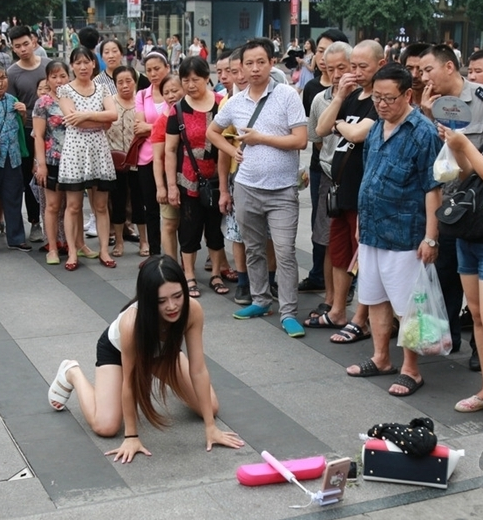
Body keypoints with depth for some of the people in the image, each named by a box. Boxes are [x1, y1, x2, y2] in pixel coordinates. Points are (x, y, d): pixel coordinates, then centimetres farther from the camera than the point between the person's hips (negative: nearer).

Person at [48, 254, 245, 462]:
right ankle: (72, 373, 13)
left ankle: (163, 378, 29)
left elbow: (198, 370, -28)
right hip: (116, 349, -3)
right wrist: (131, 436, -24)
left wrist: (210, 427, -25)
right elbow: (129, 382, -31)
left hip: (163, 350, 4)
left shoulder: (192, 310, -37)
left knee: (210, 408, 0)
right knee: (105, 426, -15)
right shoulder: (132, 324, -45)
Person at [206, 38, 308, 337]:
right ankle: (261, 300, 30)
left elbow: (300, 140, -14)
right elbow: (212, 132, 21)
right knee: (254, 249, 15)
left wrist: (260, 138, -10)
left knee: (285, 252, -7)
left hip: (282, 190, -4)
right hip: (246, 187, 5)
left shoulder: (288, 95, -8)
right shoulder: (235, 102, 5)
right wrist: (234, 152, 5)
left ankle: (289, 313, 0)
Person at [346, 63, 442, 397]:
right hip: (371, 230, 8)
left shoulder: (423, 132, -13)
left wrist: (430, 237, -18)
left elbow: (433, 188, -15)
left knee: (407, 306, 2)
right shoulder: (376, 129, 9)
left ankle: (411, 370, 13)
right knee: (375, 298, 16)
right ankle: (381, 359, 30)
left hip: (403, 235, -7)